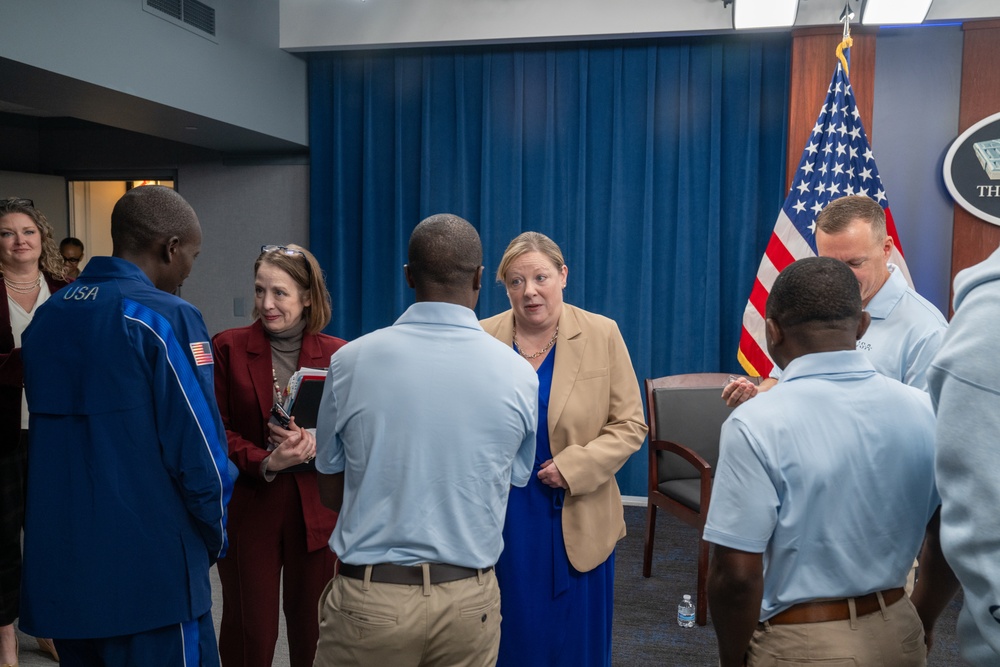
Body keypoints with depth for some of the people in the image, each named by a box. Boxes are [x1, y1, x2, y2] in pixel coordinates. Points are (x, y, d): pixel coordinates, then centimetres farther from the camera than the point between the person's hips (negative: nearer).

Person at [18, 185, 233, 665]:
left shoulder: (45, 316, 8)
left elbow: (46, 434, 13)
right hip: (150, 574, -7)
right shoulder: (164, 319, -14)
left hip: (56, 573, 7)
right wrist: (213, 539, -1)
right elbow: (198, 452, -17)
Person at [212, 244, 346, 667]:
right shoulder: (228, 347, 0)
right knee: (249, 631, 9)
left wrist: (315, 443, -17)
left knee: (312, 631, 12)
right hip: (247, 509, 0)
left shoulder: (336, 354, 0)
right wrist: (266, 462, -17)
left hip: (316, 511, 1)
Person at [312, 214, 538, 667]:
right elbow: (511, 485, 4)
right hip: (471, 600, 1)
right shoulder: (518, 374, -8)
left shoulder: (351, 362, -9)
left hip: (369, 598, -1)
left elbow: (330, 491, 1)